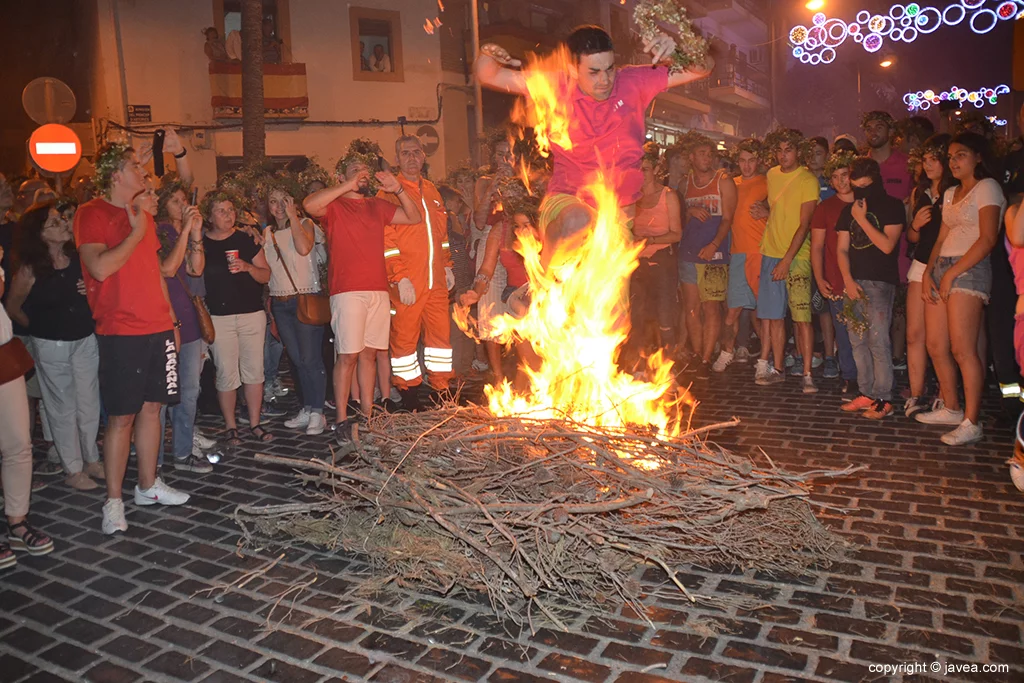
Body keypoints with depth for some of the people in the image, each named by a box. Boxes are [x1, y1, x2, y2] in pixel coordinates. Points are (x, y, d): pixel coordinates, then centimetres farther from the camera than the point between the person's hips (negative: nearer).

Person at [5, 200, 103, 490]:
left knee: (89, 404, 10)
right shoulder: (30, 269, -11)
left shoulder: (79, 258, -4)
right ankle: (74, 469, 18)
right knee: (63, 408, 7)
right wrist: (40, 327, 12)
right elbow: (13, 307, 2)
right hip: (51, 346, -3)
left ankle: (91, 459, 27)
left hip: (86, 339, 3)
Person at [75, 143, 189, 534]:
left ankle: (148, 486, 23)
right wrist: (136, 234, -11)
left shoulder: (143, 215, 17)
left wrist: (171, 318, 18)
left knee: (152, 407, 11)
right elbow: (100, 268, -20)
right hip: (121, 333, -7)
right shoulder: (92, 214, -6)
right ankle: (113, 502, 7)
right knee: (121, 416, -3)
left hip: (158, 328, 7)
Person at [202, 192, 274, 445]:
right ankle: (230, 426, 11)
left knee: (254, 370, 3)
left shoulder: (247, 240, 7)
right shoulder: (201, 243, 4)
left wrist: (247, 267, -10)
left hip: (252, 314, 2)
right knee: (226, 373, -1)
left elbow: (266, 275, 6)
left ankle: (255, 423, 13)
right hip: (219, 317, -1)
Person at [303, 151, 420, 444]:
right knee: (348, 355, -6)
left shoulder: (377, 206, 19)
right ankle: (342, 420, 2)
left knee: (369, 353, 9)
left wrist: (398, 190, 6)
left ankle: (367, 414, 16)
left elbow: (414, 218, 20)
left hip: (378, 290, 6)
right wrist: (349, 186, -17)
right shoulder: (334, 205, 1)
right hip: (347, 291, -5)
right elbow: (309, 204, -20)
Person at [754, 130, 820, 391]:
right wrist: (764, 210, 9)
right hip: (771, 253, 5)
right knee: (774, 315, 6)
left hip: (797, 255, -5)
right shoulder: (772, 175, 12)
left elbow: (804, 225, -12)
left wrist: (787, 260, -16)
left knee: (801, 316, -9)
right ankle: (777, 369, 14)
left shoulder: (808, 180, -7)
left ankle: (807, 374, -6)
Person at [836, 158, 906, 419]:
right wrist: (848, 280, -2)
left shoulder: (892, 206, -1)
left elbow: (887, 245, -12)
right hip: (853, 281, 6)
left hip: (880, 282, -6)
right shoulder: (849, 210, 15)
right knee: (857, 340, 7)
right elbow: (842, 249, 10)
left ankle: (883, 398, -4)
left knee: (878, 339, -10)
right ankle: (867, 393, 14)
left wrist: (862, 219, -10)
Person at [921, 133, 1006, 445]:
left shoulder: (987, 187, -2)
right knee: (936, 347, 6)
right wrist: (928, 272, 1)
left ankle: (972, 423, -7)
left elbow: (988, 238, -12)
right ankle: (951, 409, 19)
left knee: (962, 350, -12)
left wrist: (951, 273, -15)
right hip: (940, 268, 8)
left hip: (968, 269, -8)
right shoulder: (951, 193, 21)